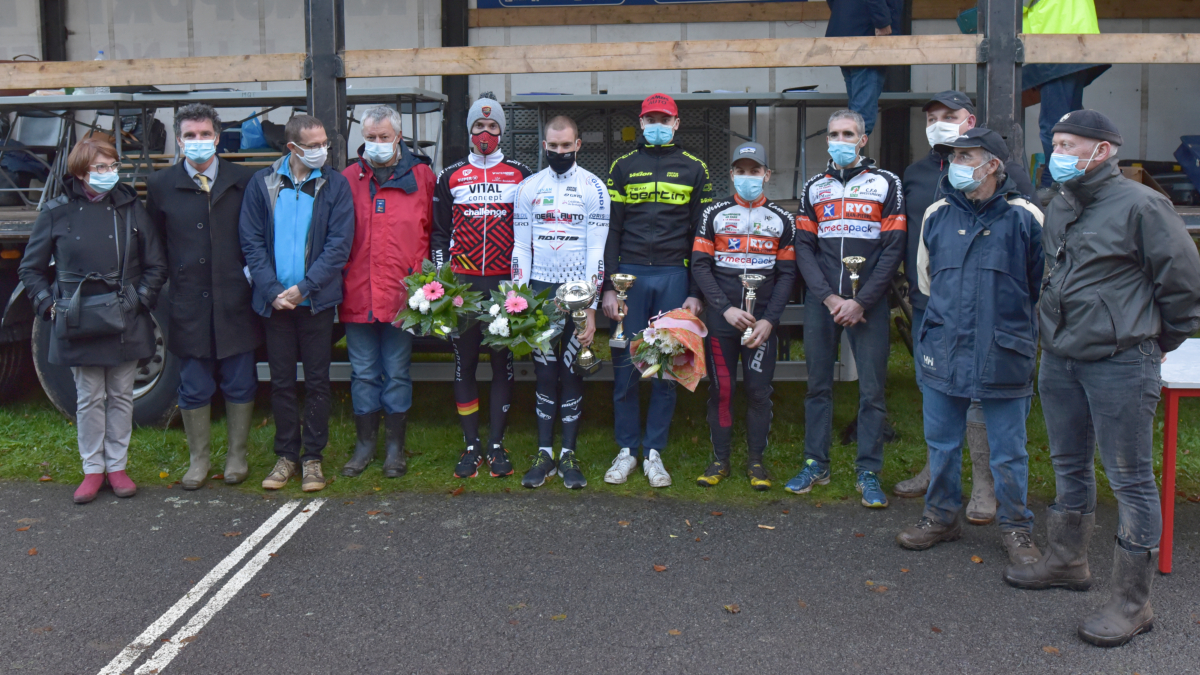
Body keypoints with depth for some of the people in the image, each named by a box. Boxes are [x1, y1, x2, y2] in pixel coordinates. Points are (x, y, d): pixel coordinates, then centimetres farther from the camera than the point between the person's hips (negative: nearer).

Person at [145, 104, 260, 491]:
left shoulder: (244, 181, 2)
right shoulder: (160, 186, 5)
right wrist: (168, 281, 2)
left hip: (235, 303, -1)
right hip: (188, 305, 1)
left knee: (240, 385, 8)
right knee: (194, 389, 9)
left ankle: (237, 456, 24)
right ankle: (198, 459, 24)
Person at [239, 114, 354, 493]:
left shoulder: (335, 185, 0)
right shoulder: (263, 184, 4)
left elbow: (339, 243, -5)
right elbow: (251, 241, 3)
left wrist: (304, 287, -13)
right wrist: (272, 290, -9)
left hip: (316, 300, -1)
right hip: (274, 300, 1)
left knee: (317, 380, 5)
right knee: (281, 381, 8)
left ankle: (312, 458, 15)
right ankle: (287, 455, 20)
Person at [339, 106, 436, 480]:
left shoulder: (421, 177, 3)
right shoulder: (348, 179, 6)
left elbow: (432, 233, 4)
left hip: (403, 294, -2)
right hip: (358, 295, 2)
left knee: (397, 374, 7)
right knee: (363, 374, 10)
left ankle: (395, 446, 18)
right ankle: (365, 443, 22)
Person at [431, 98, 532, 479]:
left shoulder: (520, 175, 7)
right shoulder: (450, 177, 10)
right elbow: (440, 233, 12)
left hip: (506, 282, -1)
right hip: (462, 283, 1)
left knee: (503, 363, 3)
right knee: (465, 364, 3)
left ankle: (497, 446, 11)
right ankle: (471, 446, 12)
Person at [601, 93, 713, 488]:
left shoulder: (694, 169, 9)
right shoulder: (622, 167, 10)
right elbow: (611, 230, 7)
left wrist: (696, 292, -1)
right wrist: (608, 287, -1)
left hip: (673, 276, 0)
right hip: (630, 274, 0)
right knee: (625, 366, 2)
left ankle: (654, 452, 12)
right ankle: (627, 451, 13)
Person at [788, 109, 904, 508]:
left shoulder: (886, 183, 4)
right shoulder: (814, 188, 13)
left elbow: (893, 249, -2)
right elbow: (804, 248, 7)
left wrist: (860, 301, -10)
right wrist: (829, 297, -7)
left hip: (867, 302, -3)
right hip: (821, 301, 3)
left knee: (872, 389, -2)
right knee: (818, 384, 7)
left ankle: (868, 473, 6)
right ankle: (815, 465, 17)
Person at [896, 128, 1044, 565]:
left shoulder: (1024, 217, -4)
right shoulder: (937, 215, 6)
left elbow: (1044, 287, 7)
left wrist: (1009, 320, 11)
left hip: (1004, 358, -3)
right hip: (943, 352, 3)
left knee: (1008, 451, 6)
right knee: (942, 444, 13)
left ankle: (1015, 528, 22)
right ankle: (942, 517, 30)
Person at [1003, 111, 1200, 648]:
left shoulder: (1140, 205, -12)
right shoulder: (1059, 209, 11)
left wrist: (1156, 342, 3)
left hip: (1120, 366, -8)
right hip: (1059, 360, 8)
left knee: (1130, 479, -1)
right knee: (1069, 465, 20)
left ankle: (1132, 603, 7)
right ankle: (1067, 562, 38)